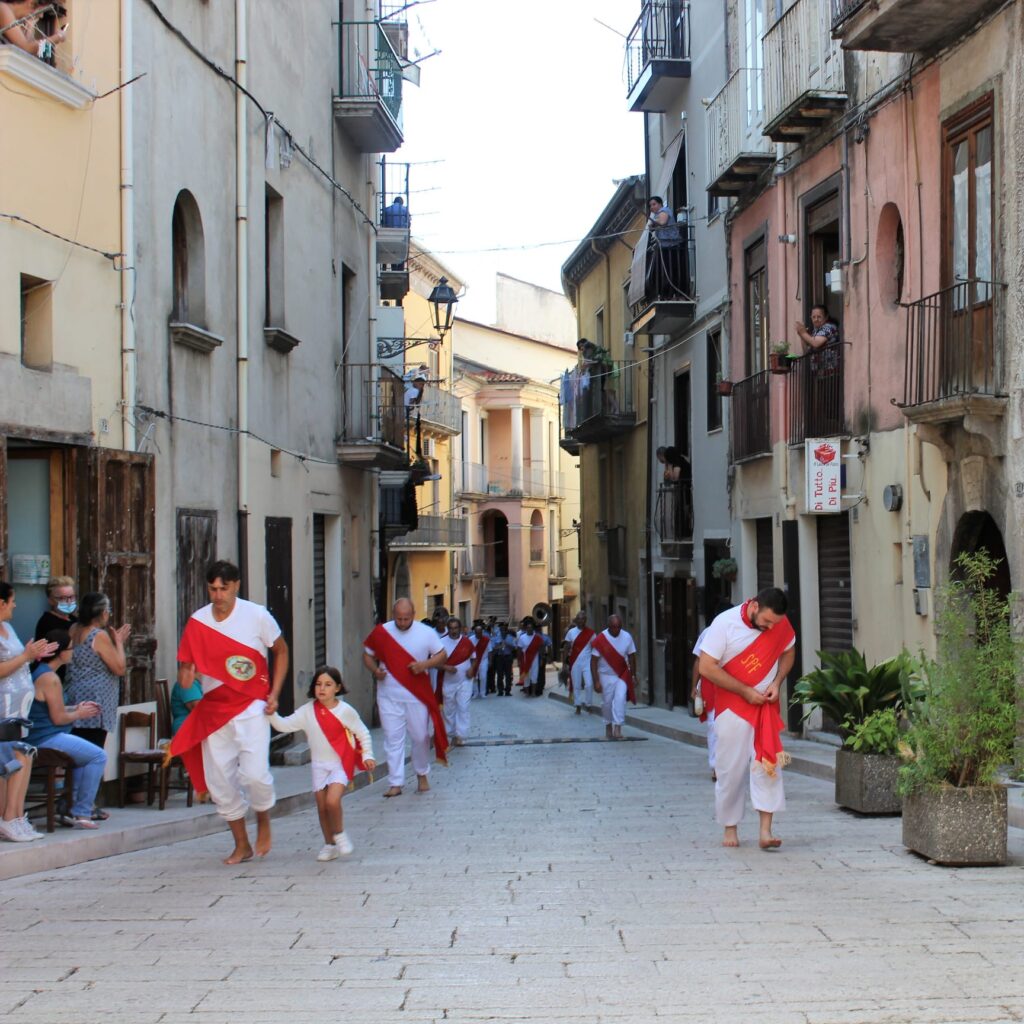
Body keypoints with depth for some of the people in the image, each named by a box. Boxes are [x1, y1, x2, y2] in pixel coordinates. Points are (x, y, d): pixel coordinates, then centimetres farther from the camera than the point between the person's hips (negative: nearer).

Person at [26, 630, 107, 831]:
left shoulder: (40, 672, 15)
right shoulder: (50, 678, -19)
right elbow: (58, 718, -19)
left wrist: (76, 707, 15)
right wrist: (79, 714, -1)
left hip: (38, 737, 11)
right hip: (46, 738, -11)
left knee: (87, 754, 28)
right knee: (98, 756, -11)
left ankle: (71, 809, 26)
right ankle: (81, 814, -7)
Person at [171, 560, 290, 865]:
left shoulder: (257, 616, -7)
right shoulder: (197, 621, -1)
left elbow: (281, 650, 5)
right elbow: (186, 663, 5)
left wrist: (274, 694, -3)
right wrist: (186, 676, -20)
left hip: (251, 706, -3)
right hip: (214, 709, 3)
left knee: (254, 773, -18)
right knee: (219, 780, 5)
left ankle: (264, 822, 14)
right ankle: (241, 845, 20)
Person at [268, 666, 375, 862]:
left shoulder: (345, 710, -7)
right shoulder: (307, 711, 0)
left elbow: (363, 733, 1)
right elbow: (284, 725, -3)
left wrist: (367, 755, -6)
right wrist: (271, 713, -19)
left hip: (341, 764, -4)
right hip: (319, 765, 4)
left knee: (332, 801, -22)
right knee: (321, 806, 5)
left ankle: (339, 834, 4)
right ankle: (329, 844, 22)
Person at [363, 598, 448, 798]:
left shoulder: (427, 633, -2)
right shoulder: (381, 632, -1)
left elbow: (441, 655, 4)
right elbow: (367, 654, 9)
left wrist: (424, 665, -16)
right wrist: (375, 670, -12)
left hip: (417, 696, 0)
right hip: (389, 697, 0)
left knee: (420, 737, 7)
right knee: (393, 739, -1)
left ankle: (422, 774, 31)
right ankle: (396, 783, 4)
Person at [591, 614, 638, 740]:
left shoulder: (627, 637, -7)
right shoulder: (600, 640, -14)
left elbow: (631, 657, 5)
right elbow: (594, 661, -11)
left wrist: (633, 676, 7)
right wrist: (596, 681, -15)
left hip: (622, 675, 1)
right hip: (606, 676, -1)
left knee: (620, 699, -17)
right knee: (608, 702, 7)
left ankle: (617, 727, -19)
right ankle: (608, 725, 28)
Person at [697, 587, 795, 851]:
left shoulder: (781, 624, -4)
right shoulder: (725, 623, -16)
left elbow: (788, 652, 14)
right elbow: (707, 667, -16)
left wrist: (776, 682, -5)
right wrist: (746, 692, -16)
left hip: (765, 706, 2)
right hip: (732, 706, -2)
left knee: (768, 764, -10)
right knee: (731, 769, 2)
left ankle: (765, 831, -12)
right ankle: (730, 828, 18)